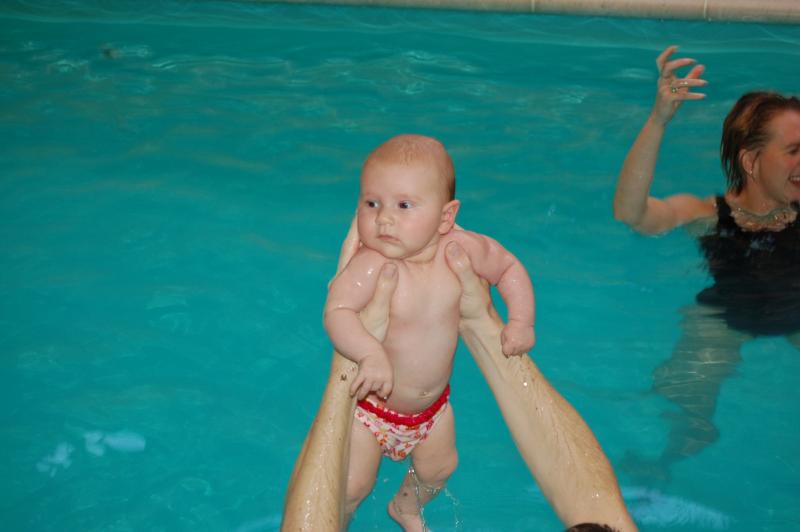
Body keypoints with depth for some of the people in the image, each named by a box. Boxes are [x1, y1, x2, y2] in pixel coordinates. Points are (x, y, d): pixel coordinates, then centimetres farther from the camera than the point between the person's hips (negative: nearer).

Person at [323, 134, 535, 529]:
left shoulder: (460, 249, -17)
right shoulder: (371, 264, -31)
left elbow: (510, 267, 0)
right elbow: (337, 311, -39)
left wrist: (521, 322, -7)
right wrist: (370, 354, -54)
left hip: (431, 405, 5)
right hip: (371, 405, -5)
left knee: (438, 468, 23)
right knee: (351, 488, -2)